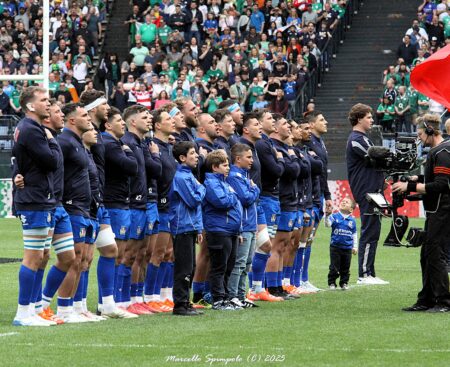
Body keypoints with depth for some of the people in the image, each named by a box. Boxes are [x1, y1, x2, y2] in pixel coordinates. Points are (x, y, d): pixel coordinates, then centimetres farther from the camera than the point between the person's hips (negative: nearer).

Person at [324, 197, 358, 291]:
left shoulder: (352, 220, 6)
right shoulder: (334, 216, 0)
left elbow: (354, 234, 12)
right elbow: (327, 224, -14)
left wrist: (355, 247, 9)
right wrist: (327, 215, -30)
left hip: (347, 248, 2)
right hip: (335, 246, -2)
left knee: (345, 268, 8)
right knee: (334, 267, 0)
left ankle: (344, 283, 19)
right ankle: (332, 283, 10)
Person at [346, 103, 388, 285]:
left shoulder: (363, 138, 21)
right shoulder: (356, 139, -12)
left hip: (373, 191, 10)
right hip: (366, 192, -10)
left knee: (372, 232, 11)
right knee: (369, 232, -9)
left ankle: (370, 273, 14)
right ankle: (364, 275, -7)